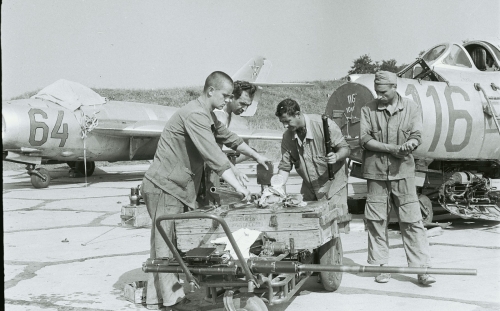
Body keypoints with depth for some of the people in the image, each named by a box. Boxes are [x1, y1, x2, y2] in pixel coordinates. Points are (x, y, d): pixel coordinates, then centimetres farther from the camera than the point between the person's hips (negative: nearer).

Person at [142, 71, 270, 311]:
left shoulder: (207, 116, 16)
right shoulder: (194, 114, -18)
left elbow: (227, 137, 29)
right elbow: (213, 155, -26)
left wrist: (256, 156, 33)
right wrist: (238, 186, -26)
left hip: (177, 188, 10)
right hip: (164, 186, -10)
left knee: (163, 245, 12)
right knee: (165, 244, -5)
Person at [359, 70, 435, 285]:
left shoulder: (411, 108, 6)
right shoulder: (368, 110, 4)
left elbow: (417, 136, -2)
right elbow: (364, 139, -5)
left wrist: (410, 143, -25)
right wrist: (391, 148, -14)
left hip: (403, 171, 0)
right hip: (376, 172, 1)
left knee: (412, 221, -1)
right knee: (376, 221, 3)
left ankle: (422, 268, 4)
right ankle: (381, 267, 15)